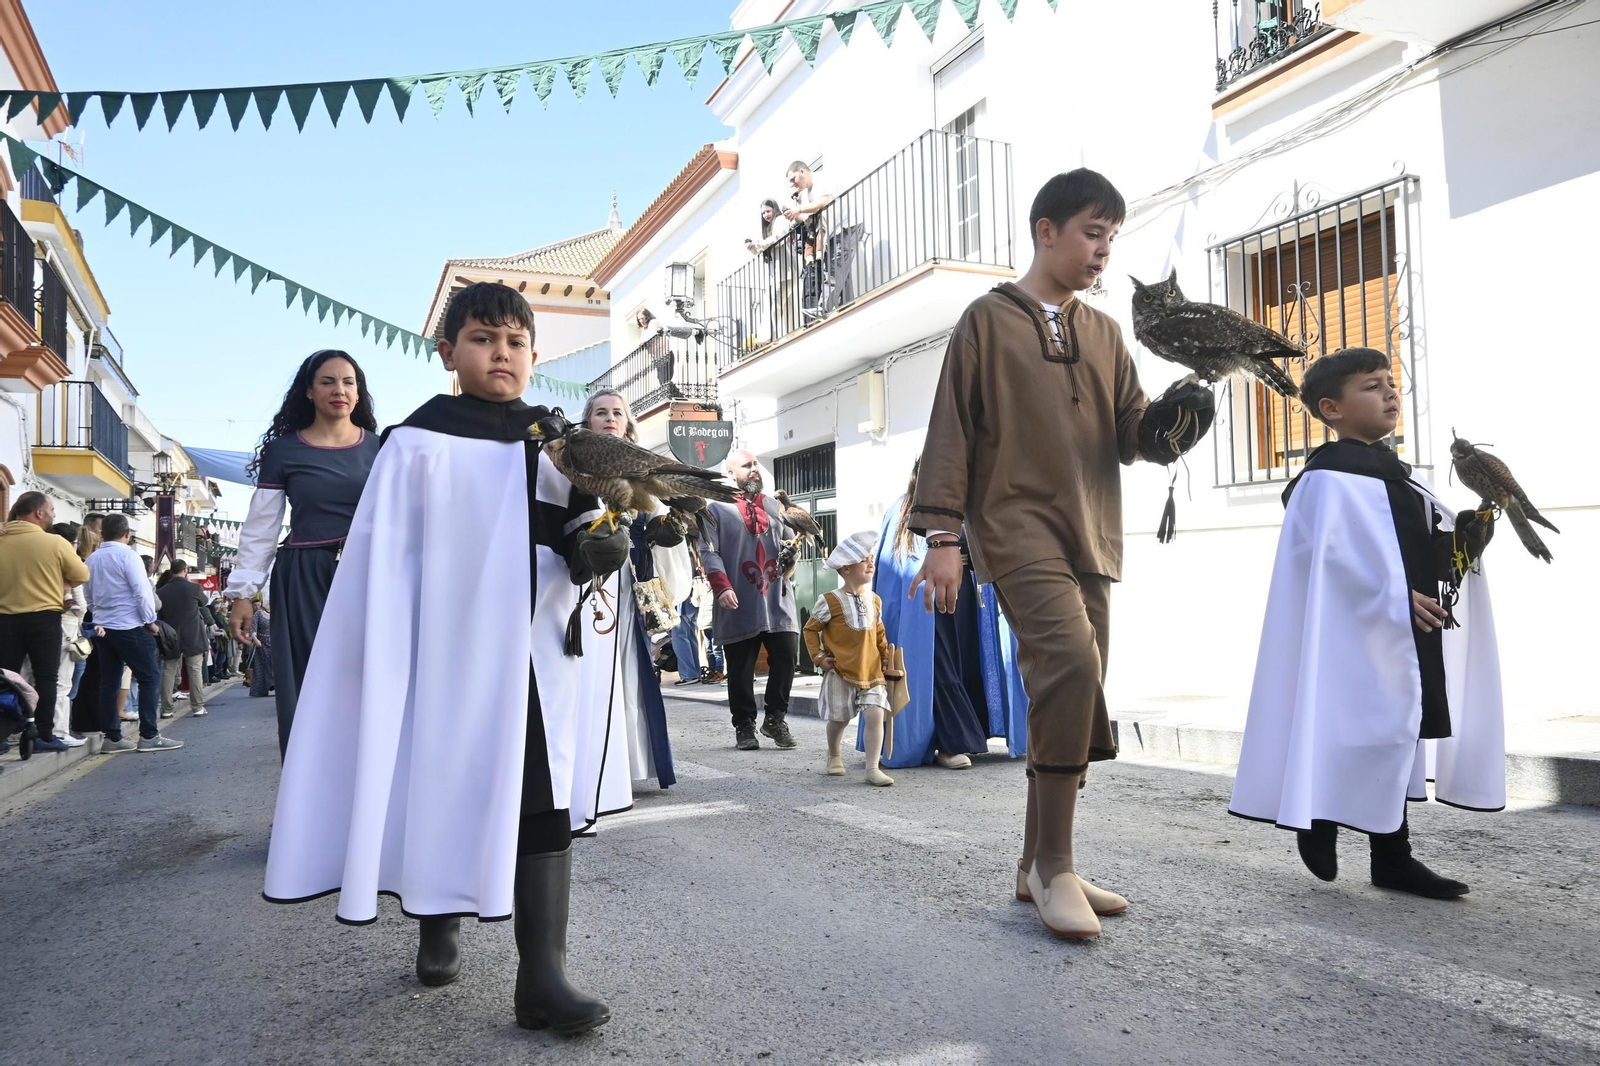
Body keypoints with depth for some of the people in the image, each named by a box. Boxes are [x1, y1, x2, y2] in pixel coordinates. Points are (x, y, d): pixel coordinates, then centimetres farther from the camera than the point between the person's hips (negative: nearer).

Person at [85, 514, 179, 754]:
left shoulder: (92, 559, 9)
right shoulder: (127, 554, -11)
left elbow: (89, 596, 14)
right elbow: (141, 590, -15)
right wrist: (150, 621, -5)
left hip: (103, 628, 7)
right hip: (130, 627, -7)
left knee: (109, 682, 8)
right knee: (150, 677, -2)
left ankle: (111, 738, 10)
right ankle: (149, 736, -6)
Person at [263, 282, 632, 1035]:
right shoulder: (417, 444, -3)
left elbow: (588, 533, 12)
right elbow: (381, 567, -5)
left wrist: (600, 547, -12)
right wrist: (389, 666, -11)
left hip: (541, 658, 3)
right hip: (450, 654, -2)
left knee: (546, 804, -2)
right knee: (446, 795, 11)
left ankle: (542, 976, 3)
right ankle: (440, 929, 36)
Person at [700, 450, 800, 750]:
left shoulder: (775, 506, 19)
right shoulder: (715, 508, 4)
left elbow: (789, 542, 26)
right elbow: (709, 552, -4)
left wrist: (790, 554, 1)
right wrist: (722, 587, -17)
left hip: (778, 602, 4)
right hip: (740, 606, -3)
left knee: (786, 658, -2)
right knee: (740, 670, 2)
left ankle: (775, 719, 16)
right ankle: (744, 727, 16)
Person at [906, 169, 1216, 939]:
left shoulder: (1104, 334, 18)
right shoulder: (988, 319, 3)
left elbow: (1134, 434, 12)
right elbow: (951, 431, -2)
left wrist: (1173, 421, -11)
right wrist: (941, 536, -9)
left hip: (1090, 537, 6)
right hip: (1017, 528, -6)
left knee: (1071, 697, 5)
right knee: (1071, 662, -24)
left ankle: (1038, 868, 17)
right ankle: (1055, 862, -11)